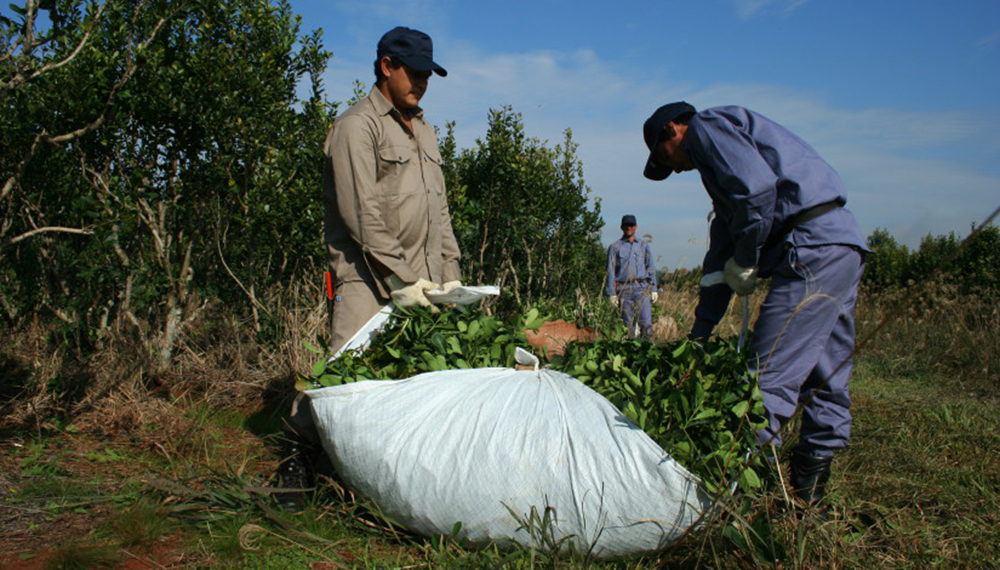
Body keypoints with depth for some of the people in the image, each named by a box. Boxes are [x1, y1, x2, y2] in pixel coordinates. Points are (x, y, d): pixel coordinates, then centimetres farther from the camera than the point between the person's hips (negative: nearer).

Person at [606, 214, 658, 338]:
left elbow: (651, 268, 15)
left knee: (646, 322, -10)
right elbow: (611, 271, 7)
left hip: (642, 288, 1)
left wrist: (653, 289, 7)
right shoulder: (614, 247, 9)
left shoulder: (644, 245, 15)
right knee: (628, 324, 0)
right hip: (624, 289, -1)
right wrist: (611, 293, 0)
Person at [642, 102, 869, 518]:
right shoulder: (720, 148, 30)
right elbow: (721, 253, 29)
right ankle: (809, 501, 22)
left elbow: (758, 190, -18)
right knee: (826, 381, 12)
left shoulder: (706, 126, 3)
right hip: (844, 247, 10)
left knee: (770, 378, -11)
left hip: (814, 246, -10)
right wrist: (699, 333, 29)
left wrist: (745, 263, -5)